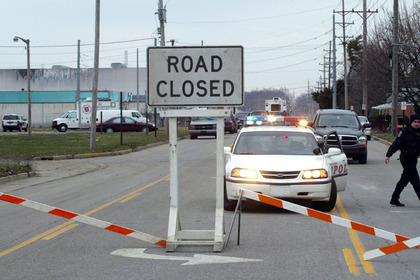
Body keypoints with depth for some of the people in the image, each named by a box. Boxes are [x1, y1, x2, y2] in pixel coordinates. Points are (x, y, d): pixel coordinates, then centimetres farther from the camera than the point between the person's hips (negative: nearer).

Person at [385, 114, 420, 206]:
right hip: (406, 159, -7)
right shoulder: (405, 132, -10)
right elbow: (396, 144, -12)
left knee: (404, 180, 12)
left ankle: (394, 199, 20)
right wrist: (388, 155, -17)